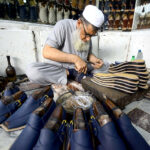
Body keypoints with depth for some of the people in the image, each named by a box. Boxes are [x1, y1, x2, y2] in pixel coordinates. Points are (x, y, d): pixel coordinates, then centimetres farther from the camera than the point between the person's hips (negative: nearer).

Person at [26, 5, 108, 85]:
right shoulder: (63, 25, -14)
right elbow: (46, 52, -24)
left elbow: (88, 54, 13)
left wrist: (96, 60, -10)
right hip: (55, 69, -4)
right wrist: (75, 58, -31)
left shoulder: (88, 33, 3)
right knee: (32, 70, -31)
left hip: (79, 70, 5)